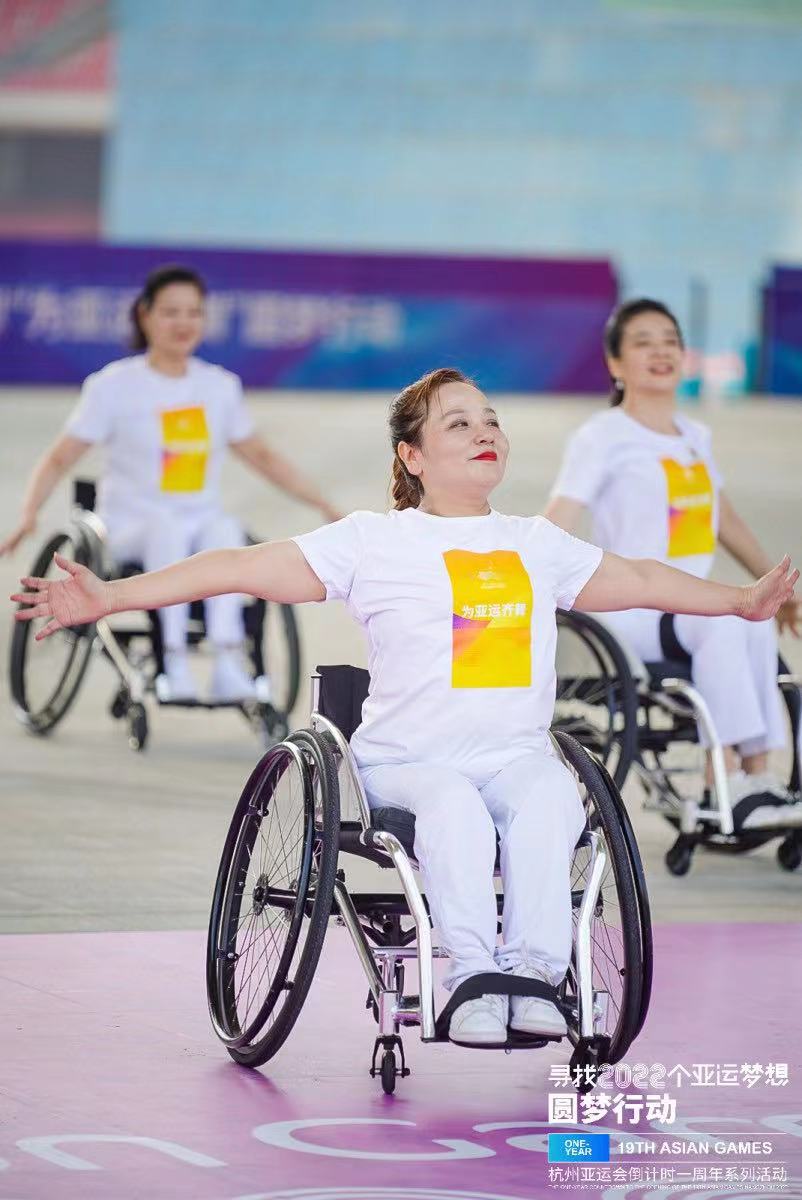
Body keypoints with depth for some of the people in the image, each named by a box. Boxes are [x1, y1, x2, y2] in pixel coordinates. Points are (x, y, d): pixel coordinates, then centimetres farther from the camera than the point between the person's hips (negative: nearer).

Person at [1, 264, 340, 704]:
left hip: (201, 525, 2)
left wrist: (324, 506, 18)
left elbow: (261, 456, 23)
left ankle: (228, 664, -42)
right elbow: (59, 460, -2)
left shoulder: (220, 386, 12)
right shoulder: (114, 386, 0)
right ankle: (175, 664, -40)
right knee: (168, 527, -38)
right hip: (130, 533, -2)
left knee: (225, 528, -33)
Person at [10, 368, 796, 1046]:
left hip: (519, 753, 3)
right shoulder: (373, 543, 4)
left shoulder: (538, 545, 19)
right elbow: (240, 568, -2)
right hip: (408, 760, -3)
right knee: (456, 809, -36)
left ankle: (534, 971, -32)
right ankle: (473, 975, -33)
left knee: (548, 801, -31)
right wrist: (108, 597, -10)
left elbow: (638, 581, 33)